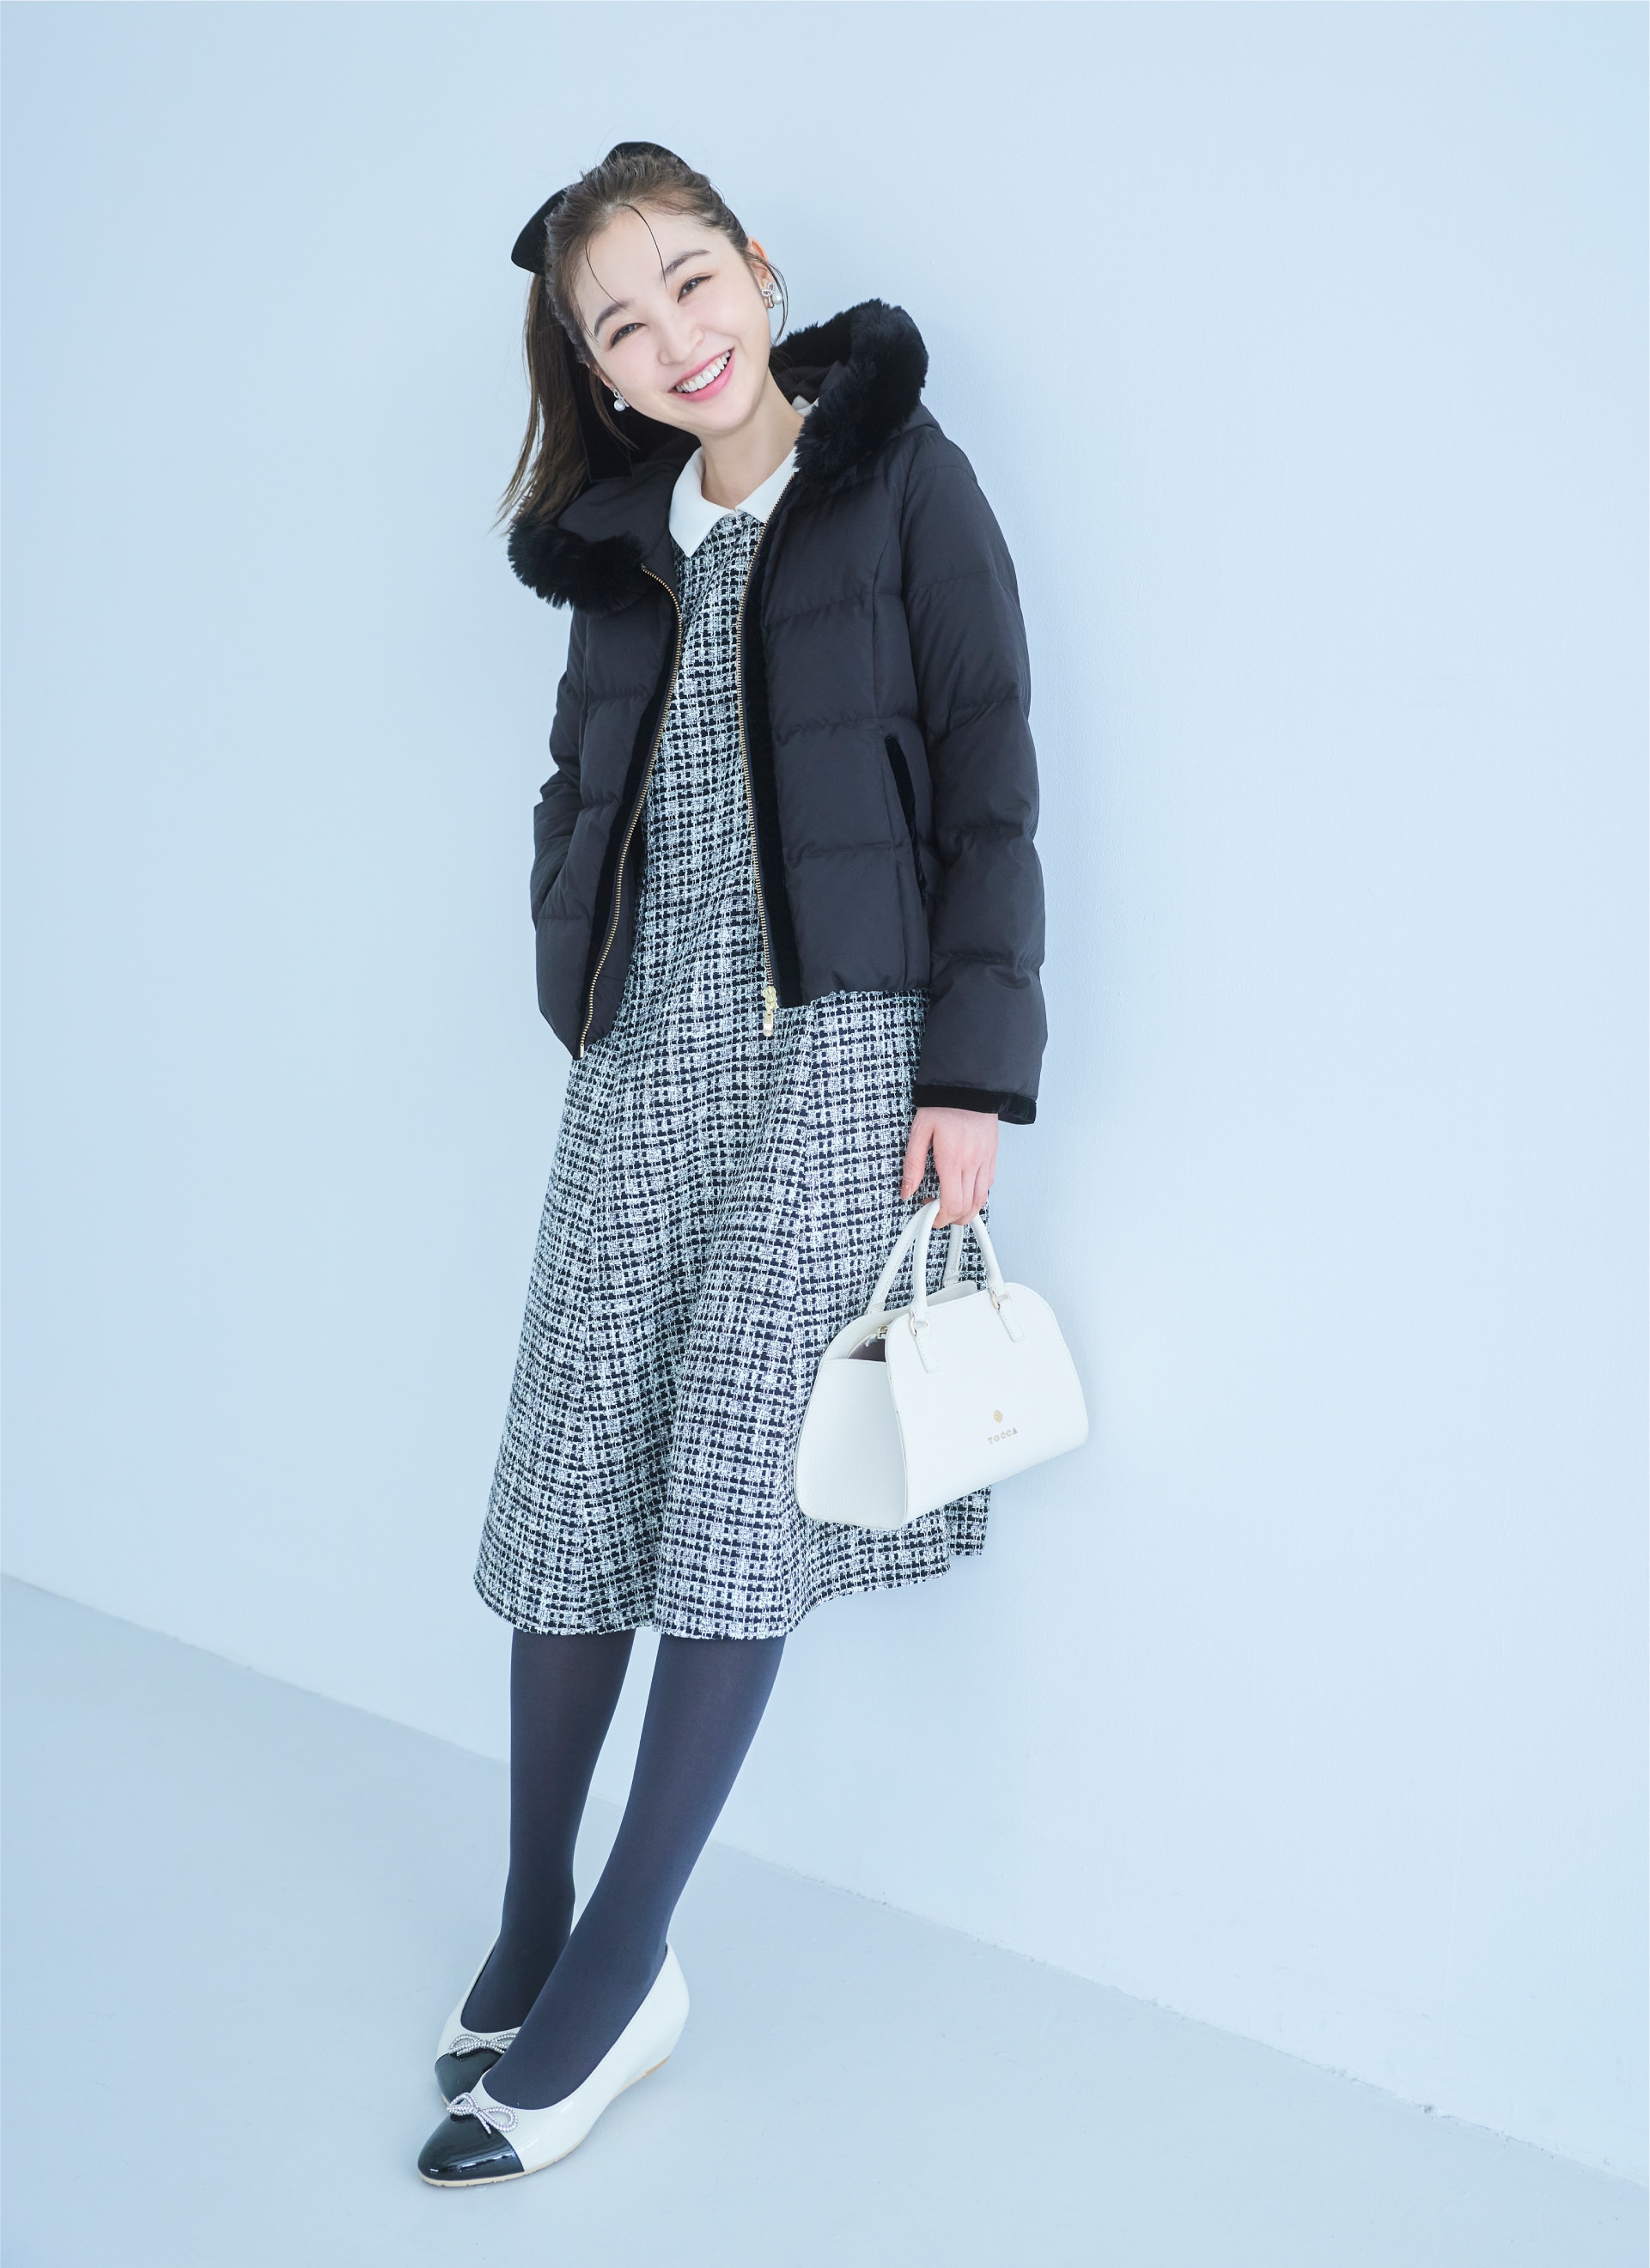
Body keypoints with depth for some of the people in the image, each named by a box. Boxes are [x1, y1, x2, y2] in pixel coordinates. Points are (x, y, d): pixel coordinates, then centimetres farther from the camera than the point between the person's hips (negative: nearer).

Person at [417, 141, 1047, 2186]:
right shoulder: (622, 533, 16)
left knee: (740, 1465, -9)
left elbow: (988, 776, -4)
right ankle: (535, 1923, 15)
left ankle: (618, 1972, 0)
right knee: (579, 1462, 1)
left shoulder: (900, 478, 2)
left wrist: (973, 1063, -11)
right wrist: (581, 999, 8)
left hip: (840, 1030, -4)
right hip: (648, 1040, 5)